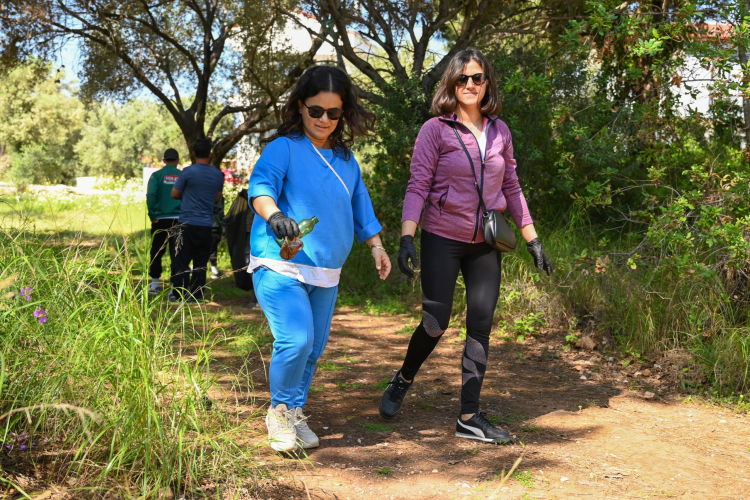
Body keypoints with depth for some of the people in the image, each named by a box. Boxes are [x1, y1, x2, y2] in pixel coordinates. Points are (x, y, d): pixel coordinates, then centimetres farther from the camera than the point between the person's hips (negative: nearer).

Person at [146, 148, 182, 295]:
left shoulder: (157, 175, -1)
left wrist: (152, 215, -6)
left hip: (160, 220, 0)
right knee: (176, 254, 3)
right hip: (178, 220, 0)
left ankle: (154, 284, 17)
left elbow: (151, 195, -13)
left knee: (156, 252, 12)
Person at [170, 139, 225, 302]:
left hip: (188, 223, -4)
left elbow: (174, 194, 0)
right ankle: (197, 294, 9)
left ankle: (179, 293, 0)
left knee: (181, 260, 3)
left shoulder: (189, 171, -8)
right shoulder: (218, 175, 5)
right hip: (206, 224, 4)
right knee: (201, 262, 9)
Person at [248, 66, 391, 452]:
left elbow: (359, 206, 25)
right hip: (280, 265, -6)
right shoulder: (283, 148, -5)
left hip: (326, 272, 7)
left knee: (314, 347, 9)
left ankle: (295, 416, 26)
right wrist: (274, 215, -40)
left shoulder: (346, 159, 15)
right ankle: (280, 411, 4)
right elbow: (260, 186, -21)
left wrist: (376, 246, 20)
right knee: (296, 340, -20)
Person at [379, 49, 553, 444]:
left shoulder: (499, 131, 8)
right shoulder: (436, 129, -4)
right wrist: (406, 237, -20)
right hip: (441, 240, -4)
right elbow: (417, 186, -9)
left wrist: (532, 239, 12)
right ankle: (402, 382, 29)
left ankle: (469, 418, 9)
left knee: (481, 327, 1)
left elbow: (511, 188, 14)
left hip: (485, 244, 4)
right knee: (436, 323, -1)